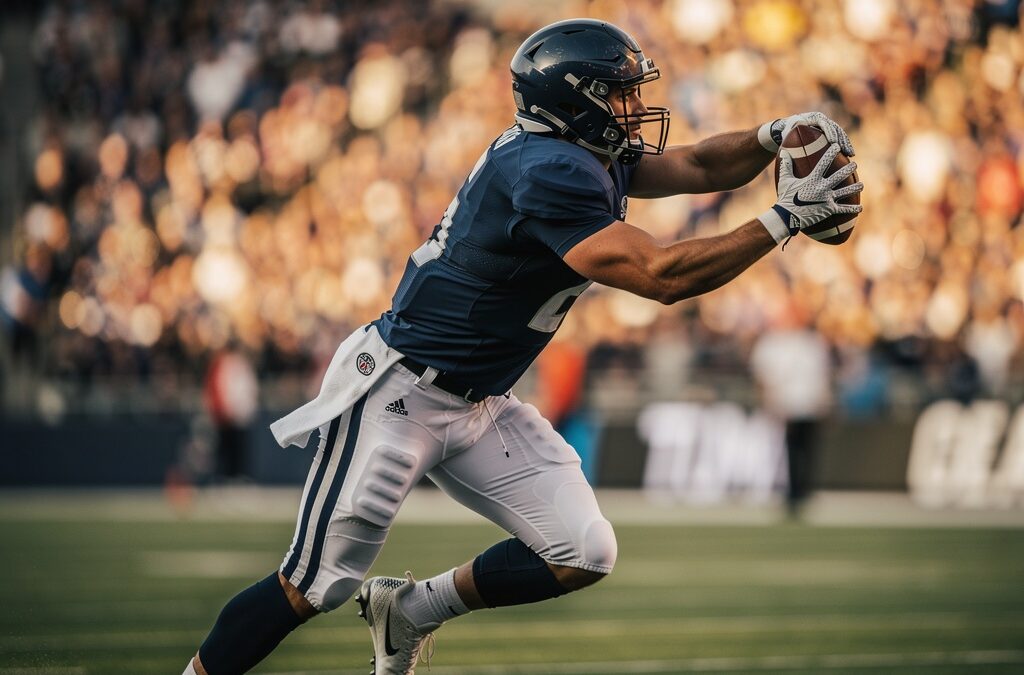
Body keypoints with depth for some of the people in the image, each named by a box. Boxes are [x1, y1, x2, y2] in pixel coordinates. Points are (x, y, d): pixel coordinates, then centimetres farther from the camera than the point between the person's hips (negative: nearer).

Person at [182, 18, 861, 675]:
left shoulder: (586, 157, 5)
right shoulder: (550, 173, -24)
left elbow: (698, 166, 12)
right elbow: (661, 275, -28)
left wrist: (771, 136, -8)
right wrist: (784, 218, -25)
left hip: (479, 405, 9)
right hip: (397, 396, -9)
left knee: (584, 555, 1)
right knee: (316, 589, -7)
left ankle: (414, 609, 19)